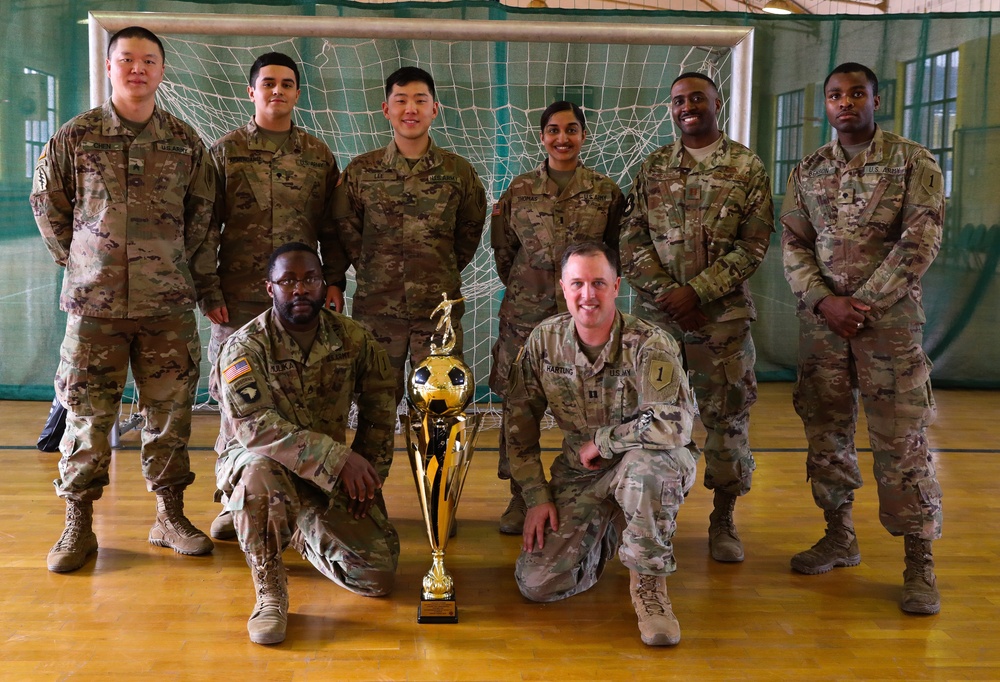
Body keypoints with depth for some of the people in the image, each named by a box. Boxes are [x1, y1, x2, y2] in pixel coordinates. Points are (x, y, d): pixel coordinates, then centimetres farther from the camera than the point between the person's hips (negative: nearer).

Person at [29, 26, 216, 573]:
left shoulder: (185, 142, 7)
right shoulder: (74, 137, 4)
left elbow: (203, 212, 14)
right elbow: (46, 203, 13)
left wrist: (191, 274, 11)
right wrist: (78, 262, 9)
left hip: (169, 304, 1)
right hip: (94, 302, -1)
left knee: (169, 411, 6)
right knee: (88, 414, 3)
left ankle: (170, 517, 20)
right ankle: (78, 525, 15)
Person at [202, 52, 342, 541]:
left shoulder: (319, 156, 10)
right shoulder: (225, 152, 5)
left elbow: (331, 229, 13)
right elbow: (206, 229, 2)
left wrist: (334, 282, 2)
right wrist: (209, 293, -4)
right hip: (240, 298, -1)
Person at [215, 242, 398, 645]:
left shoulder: (355, 340, -4)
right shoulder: (244, 347, -15)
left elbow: (379, 411, 6)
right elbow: (252, 424, -30)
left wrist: (368, 476, -7)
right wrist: (338, 457, -35)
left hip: (332, 477, 4)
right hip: (251, 459, -3)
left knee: (379, 575, -9)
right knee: (261, 467, -41)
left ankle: (307, 536, 24)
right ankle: (269, 591, -18)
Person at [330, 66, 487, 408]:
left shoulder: (459, 171, 4)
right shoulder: (360, 171, 2)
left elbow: (470, 230, 14)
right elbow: (345, 232, 9)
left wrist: (444, 273, 11)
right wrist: (371, 273, 5)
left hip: (439, 307, 0)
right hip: (376, 307, 0)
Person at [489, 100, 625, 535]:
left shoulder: (606, 192, 5)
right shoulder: (520, 190, 5)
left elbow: (616, 250, 11)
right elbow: (502, 248, 11)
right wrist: (523, 289, 9)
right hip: (526, 314, 0)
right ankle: (520, 496, 16)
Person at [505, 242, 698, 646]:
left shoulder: (649, 345, -20)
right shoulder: (544, 340, -6)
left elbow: (676, 424, -33)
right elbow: (519, 421, 3)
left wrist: (601, 441, -21)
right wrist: (537, 496, -1)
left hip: (649, 465, -4)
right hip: (578, 475, 4)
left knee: (644, 464, -41)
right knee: (536, 584, -6)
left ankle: (649, 583, -15)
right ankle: (605, 534, 26)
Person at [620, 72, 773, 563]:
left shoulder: (748, 168, 2)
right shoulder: (653, 167, 9)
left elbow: (753, 245, -4)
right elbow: (632, 238, 4)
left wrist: (696, 291, -13)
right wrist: (663, 291, -10)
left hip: (722, 314, -2)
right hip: (657, 312, 2)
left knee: (727, 414, 2)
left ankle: (723, 521, 17)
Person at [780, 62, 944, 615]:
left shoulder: (912, 161, -1)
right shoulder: (807, 172, 10)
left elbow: (921, 241, -8)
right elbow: (792, 245, 6)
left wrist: (865, 302, -14)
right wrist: (825, 302, -10)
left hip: (890, 319, -4)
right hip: (820, 319, 4)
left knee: (900, 440, -4)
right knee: (825, 432, 10)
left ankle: (919, 561, 5)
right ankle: (839, 538, 25)